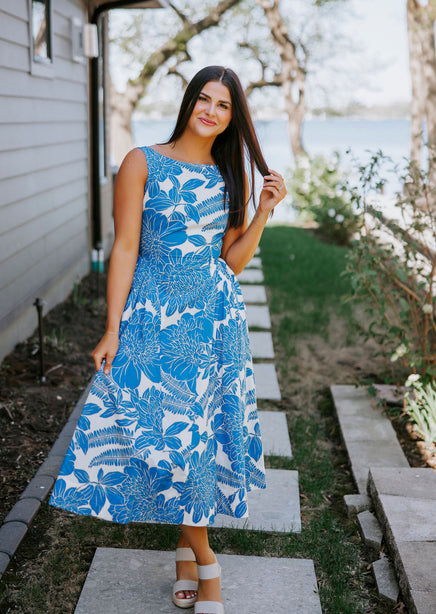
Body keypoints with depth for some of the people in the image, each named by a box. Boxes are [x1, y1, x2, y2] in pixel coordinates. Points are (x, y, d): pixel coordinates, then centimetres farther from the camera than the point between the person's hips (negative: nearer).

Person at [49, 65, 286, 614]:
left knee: (200, 429, 6)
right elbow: (124, 249, -6)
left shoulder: (232, 176, 8)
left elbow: (232, 261, 7)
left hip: (216, 319, 3)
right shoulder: (142, 164, -3)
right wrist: (112, 330, -9)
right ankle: (203, 557, 16)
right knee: (168, 430, -2)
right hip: (154, 317, -3)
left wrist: (264, 211, -5)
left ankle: (186, 542, 26)